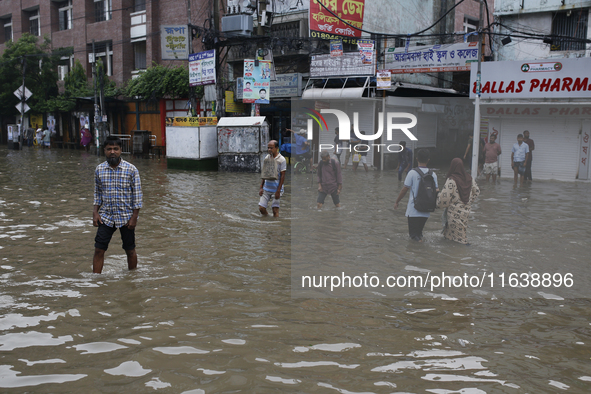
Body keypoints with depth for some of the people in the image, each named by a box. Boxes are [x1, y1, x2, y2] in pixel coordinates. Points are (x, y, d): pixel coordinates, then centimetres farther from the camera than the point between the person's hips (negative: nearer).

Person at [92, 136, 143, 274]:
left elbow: (137, 194, -6)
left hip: (126, 217, -2)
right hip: (106, 217, 2)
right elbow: (97, 193, 12)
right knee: (99, 250, 0)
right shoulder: (99, 169, 2)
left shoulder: (131, 169, -8)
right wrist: (95, 213, 3)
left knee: (130, 251, 9)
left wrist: (134, 217, -10)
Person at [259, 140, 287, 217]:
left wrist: (278, 191, -14)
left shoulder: (281, 160, -9)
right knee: (261, 208, 2)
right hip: (266, 189, 5)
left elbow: (282, 176, -10)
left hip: (276, 189, -5)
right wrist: (261, 188, 8)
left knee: (275, 210, -2)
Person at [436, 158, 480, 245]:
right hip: (465, 211, 7)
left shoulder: (451, 181, -21)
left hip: (454, 213, -7)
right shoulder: (470, 178, 1)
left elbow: (445, 197, -20)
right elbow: (476, 191, 14)